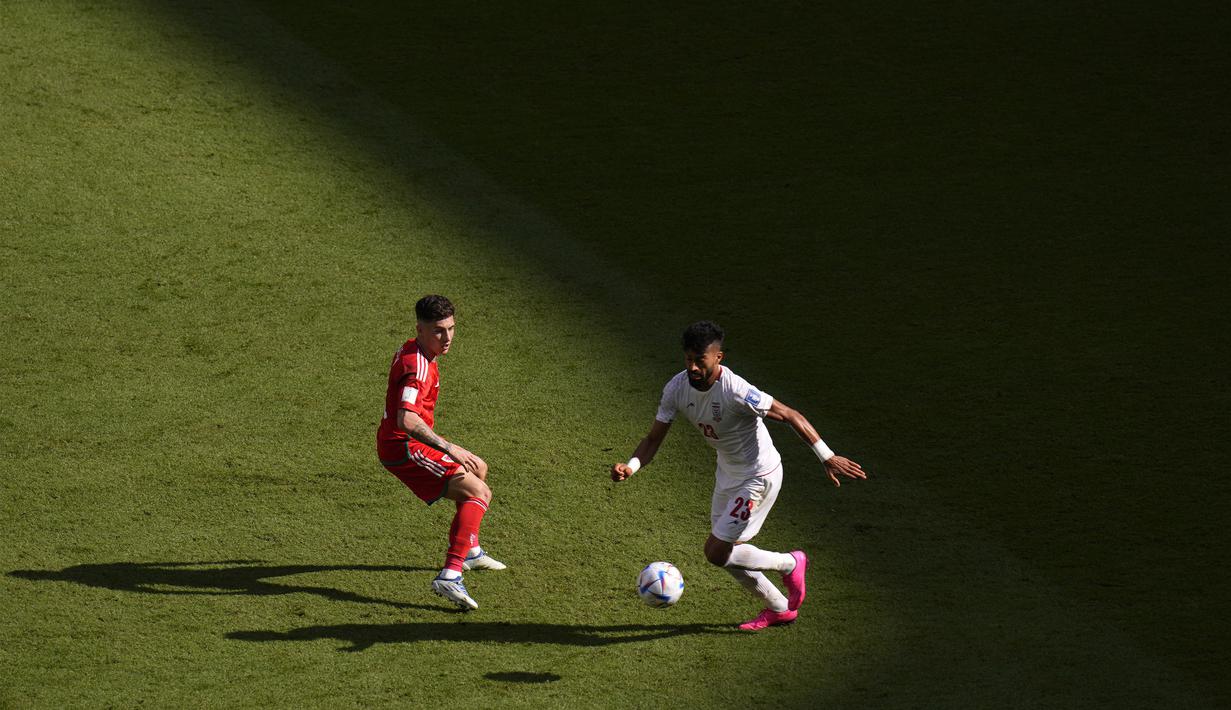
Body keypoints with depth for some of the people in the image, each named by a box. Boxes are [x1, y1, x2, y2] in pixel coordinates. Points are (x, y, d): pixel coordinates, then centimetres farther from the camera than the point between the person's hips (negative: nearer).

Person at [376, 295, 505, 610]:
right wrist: (449, 448, -39)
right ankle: (450, 576, -32)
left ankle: (468, 551, 45)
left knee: (477, 469, 30)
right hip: (404, 449, -10)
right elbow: (406, 420, -39)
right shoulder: (419, 367, -25)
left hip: (409, 444, 11)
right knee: (479, 493, -21)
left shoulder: (410, 350, 8)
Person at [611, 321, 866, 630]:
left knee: (716, 552, -9)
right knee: (726, 552, 17)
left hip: (759, 476, -8)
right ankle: (779, 608, 39)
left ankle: (790, 564, 15)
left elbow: (790, 415, -27)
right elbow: (654, 439, -7)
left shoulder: (735, 391, -33)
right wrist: (630, 467, -26)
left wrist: (827, 457, -30)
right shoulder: (677, 388, -13)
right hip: (728, 473, 8)